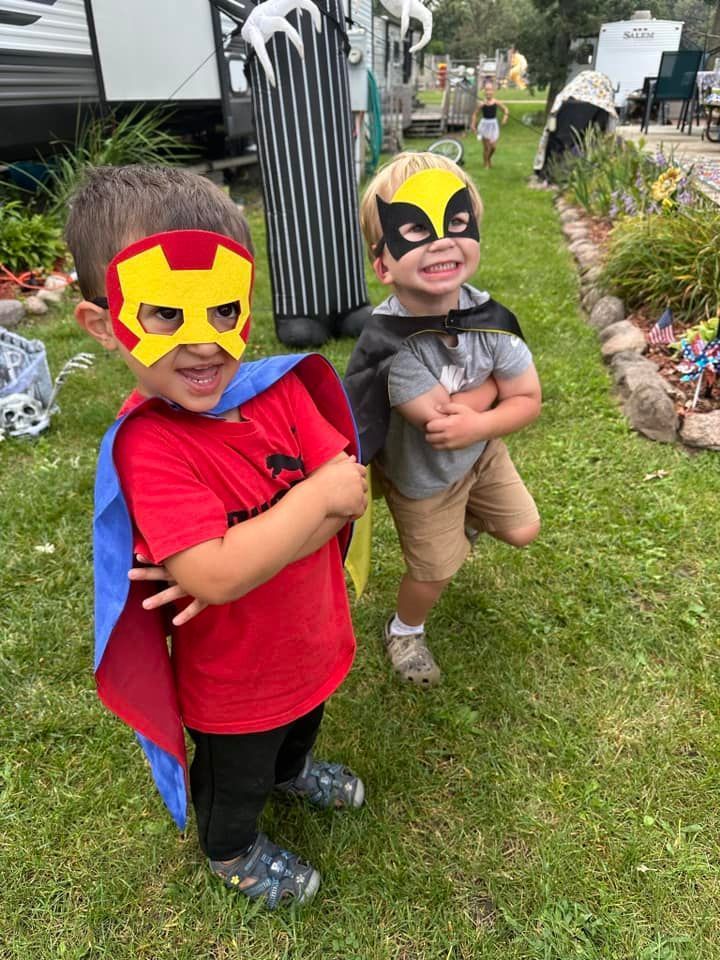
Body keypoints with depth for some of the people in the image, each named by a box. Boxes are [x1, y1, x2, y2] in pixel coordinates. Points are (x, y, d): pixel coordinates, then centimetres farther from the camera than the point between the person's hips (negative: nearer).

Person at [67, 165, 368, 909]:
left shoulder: (279, 387, -14)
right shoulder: (145, 448, -31)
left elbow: (349, 496, -19)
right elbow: (217, 576, -39)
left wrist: (240, 557, -29)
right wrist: (315, 494, -31)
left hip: (312, 638, 6)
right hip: (235, 680, -5)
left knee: (301, 725, 37)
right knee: (235, 779, 27)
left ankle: (292, 770, 71)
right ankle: (232, 853, 59)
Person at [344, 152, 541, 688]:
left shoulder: (489, 319, -22)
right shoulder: (390, 344, -37)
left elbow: (528, 400, -15)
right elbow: (438, 421, -38)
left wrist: (476, 425, -34)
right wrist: (492, 382, -25)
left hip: (481, 451, 5)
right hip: (421, 478, -4)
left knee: (522, 530, 19)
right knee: (435, 570, 12)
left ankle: (465, 520, 53)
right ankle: (405, 631, 46)